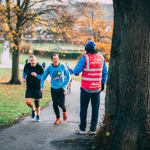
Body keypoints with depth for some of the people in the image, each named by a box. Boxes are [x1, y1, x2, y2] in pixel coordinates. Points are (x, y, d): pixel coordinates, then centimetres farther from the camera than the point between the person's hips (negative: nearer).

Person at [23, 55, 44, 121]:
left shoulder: (39, 67, -12)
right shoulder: (27, 65, -3)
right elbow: (24, 72, 18)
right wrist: (24, 78, 1)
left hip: (37, 87, -2)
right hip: (29, 88, 2)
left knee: (37, 101, 8)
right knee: (28, 101, -9)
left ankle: (38, 116, 29)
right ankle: (33, 109, 26)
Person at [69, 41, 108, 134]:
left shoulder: (85, 58, -12)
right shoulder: (101, 58, 4)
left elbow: (76, 71, -12)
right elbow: (105, 73, 10)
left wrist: (71, 70, 10)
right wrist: (103, 84, 20)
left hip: (86, 88, -4)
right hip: (97, 88, 4)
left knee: (84, 108, 6)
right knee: (95, 108, 9)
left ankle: (82, 129, 10)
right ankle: (93, 129, 10)